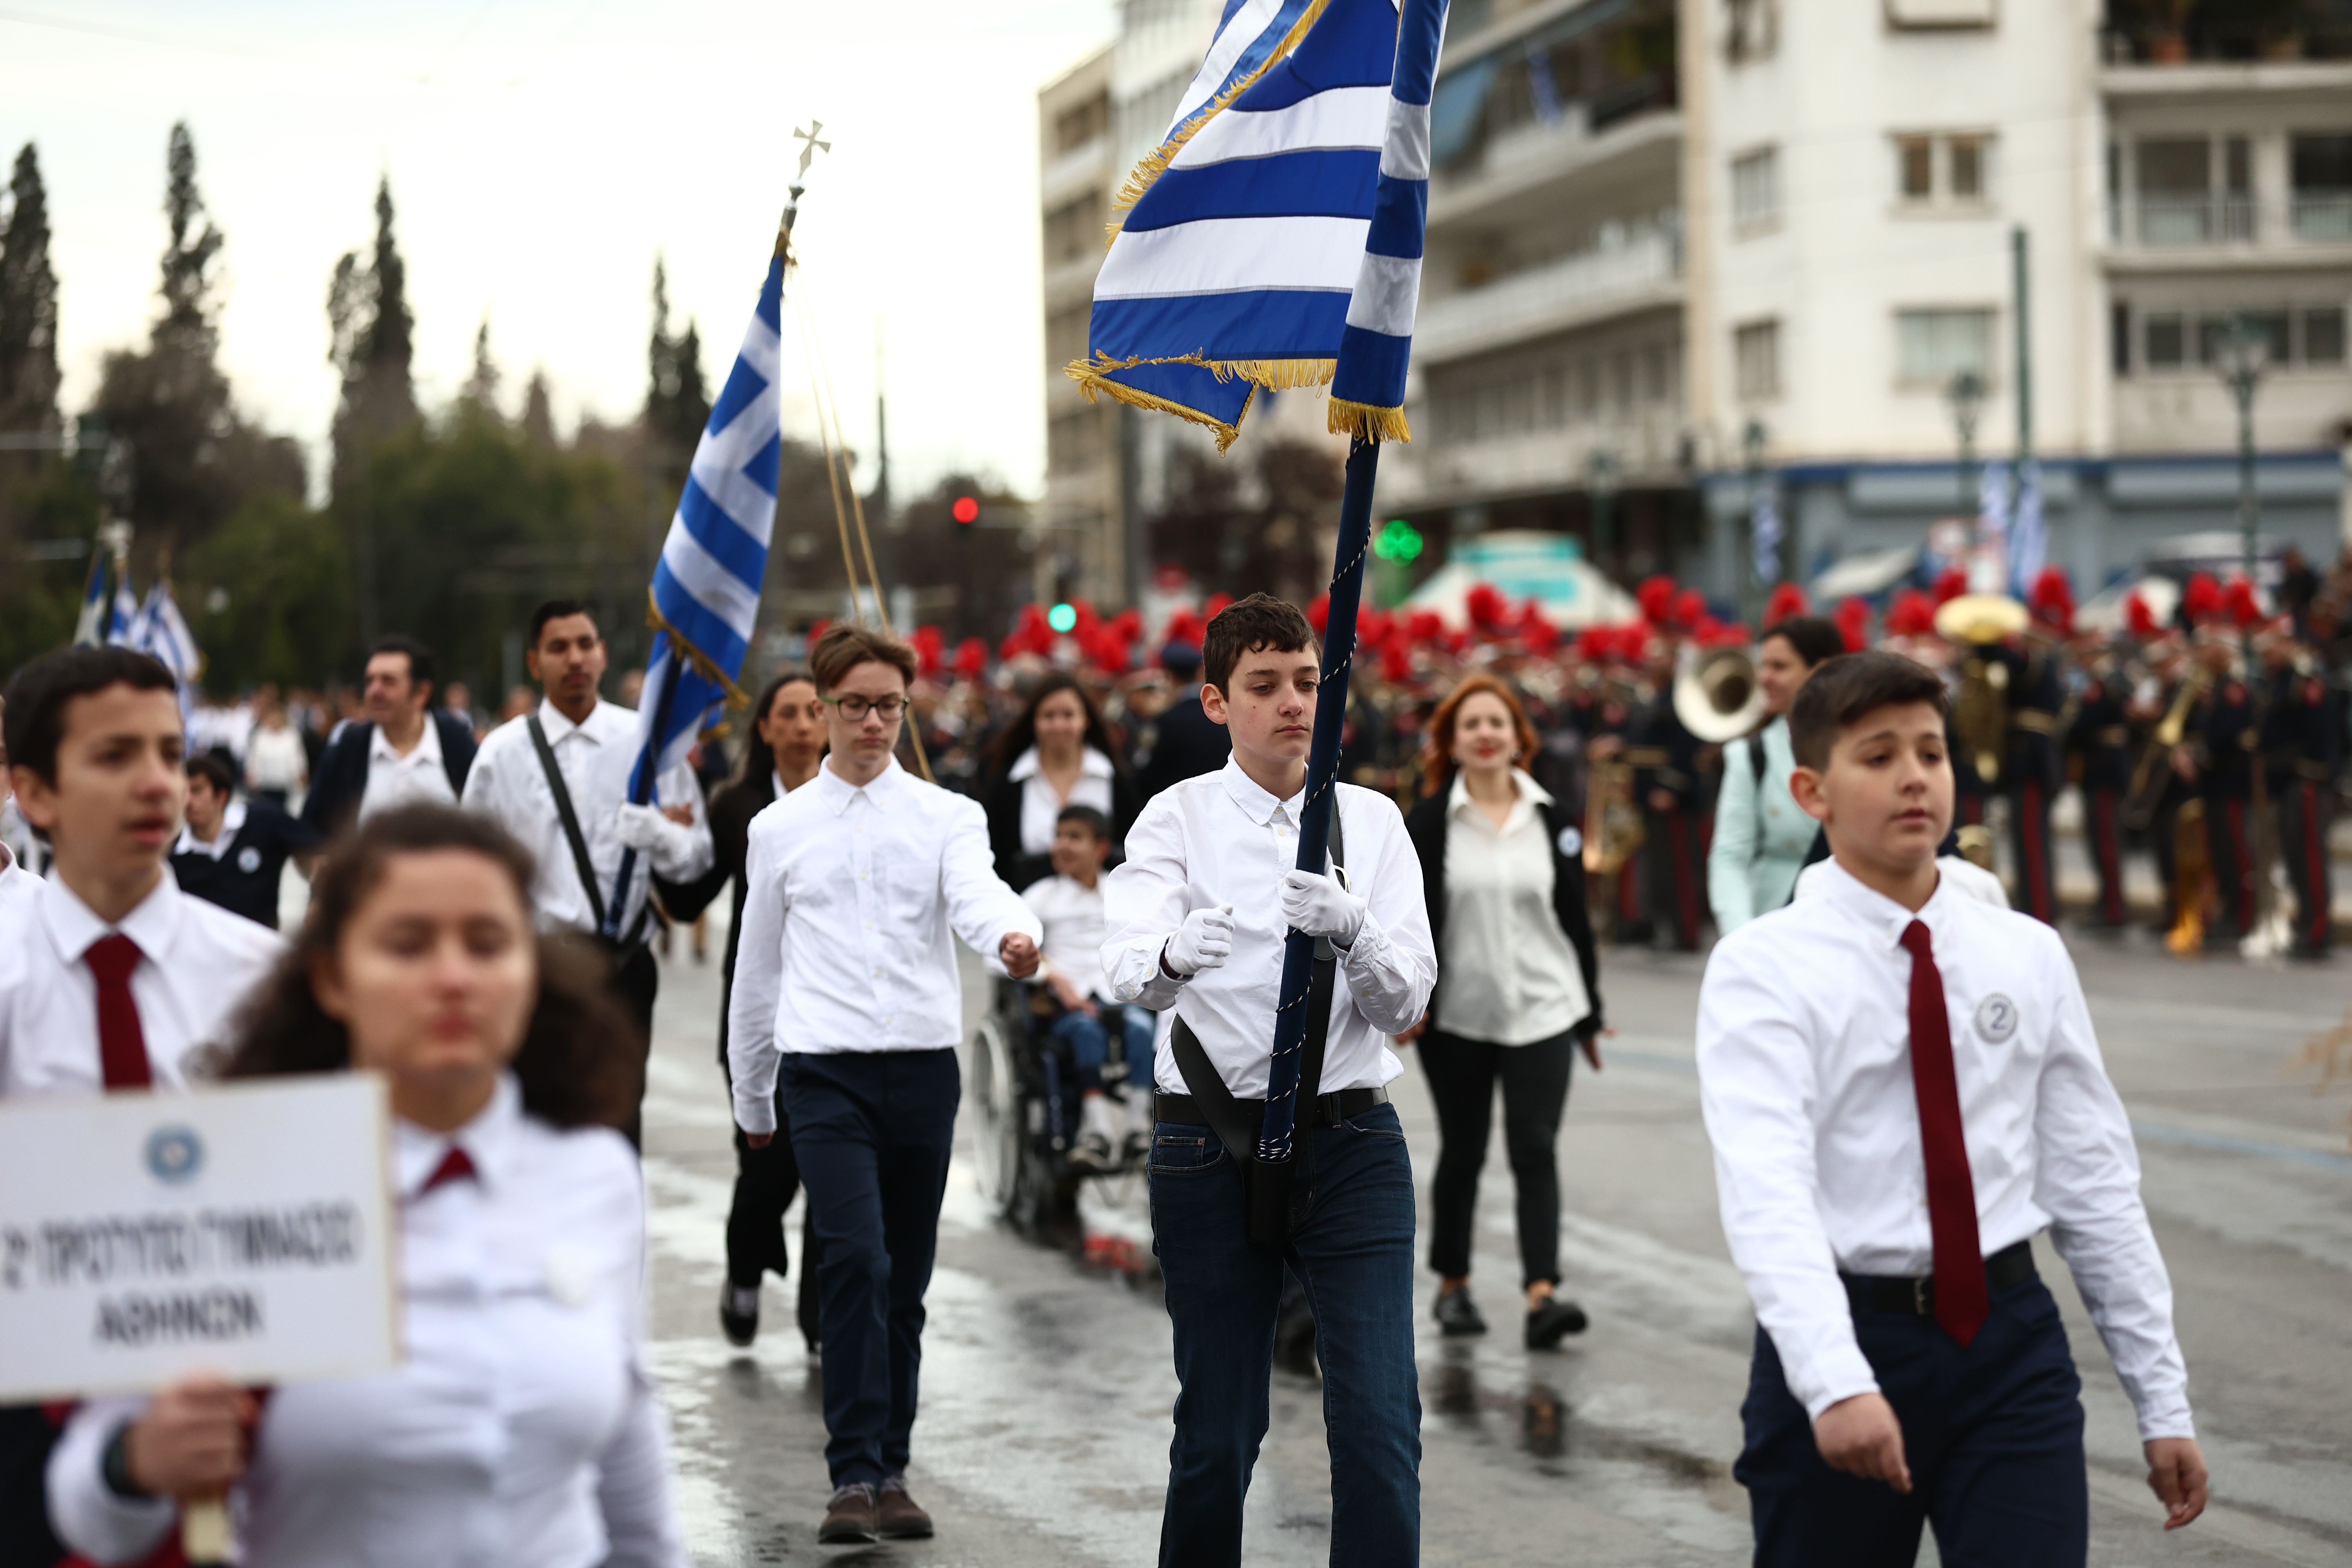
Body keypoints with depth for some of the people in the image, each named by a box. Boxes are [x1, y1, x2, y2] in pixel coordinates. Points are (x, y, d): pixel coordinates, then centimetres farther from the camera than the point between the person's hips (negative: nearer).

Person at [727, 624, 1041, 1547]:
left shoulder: (947, 816, 7)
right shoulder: (780, 829, 9)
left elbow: (977, 895, -14)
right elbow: (757, 968, 17)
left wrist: (1014, 938, -38)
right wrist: (751, 1098, 20)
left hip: (924, 1066, 1)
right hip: (825, 1071, -1)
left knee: (905, 1282, 8)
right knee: (854, 1259, -17)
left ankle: (890, 1473, 19)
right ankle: (853, 1477, -16)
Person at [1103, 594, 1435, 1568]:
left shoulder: (1372, 822, 6)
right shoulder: (1178, 819, 1)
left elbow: (1406, 999, -4)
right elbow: (1128, 969, -17)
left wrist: (1350, 932, -25)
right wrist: (1173, 957, -41)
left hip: (1352, 1142, 1)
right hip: (1211, 1147, -1)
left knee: (1378, 1423, -10)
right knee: (1216, 1434, 6)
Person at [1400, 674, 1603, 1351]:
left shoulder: (1553, 822, 4)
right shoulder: (1428, 823, -1)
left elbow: (1575, 919, 8)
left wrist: (1590, 1014, 9)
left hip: (1541, 1013, 0)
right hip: (1458, 1015, 0)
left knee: (1536, 1149, -10)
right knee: (1462, 1151, 11)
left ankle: (1543, 1294, -18)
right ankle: (1452, 1286, 26)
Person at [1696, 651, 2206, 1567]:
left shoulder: (2028, 956, 7)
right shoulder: (1762, 968, -6)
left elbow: (2095, 1182, 9)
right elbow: (1766, 1189, -20)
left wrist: (2163, 1404, 6)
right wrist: (1836, 1383, -35)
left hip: (2013, 1349, 2)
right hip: (1841, 1343, -2)